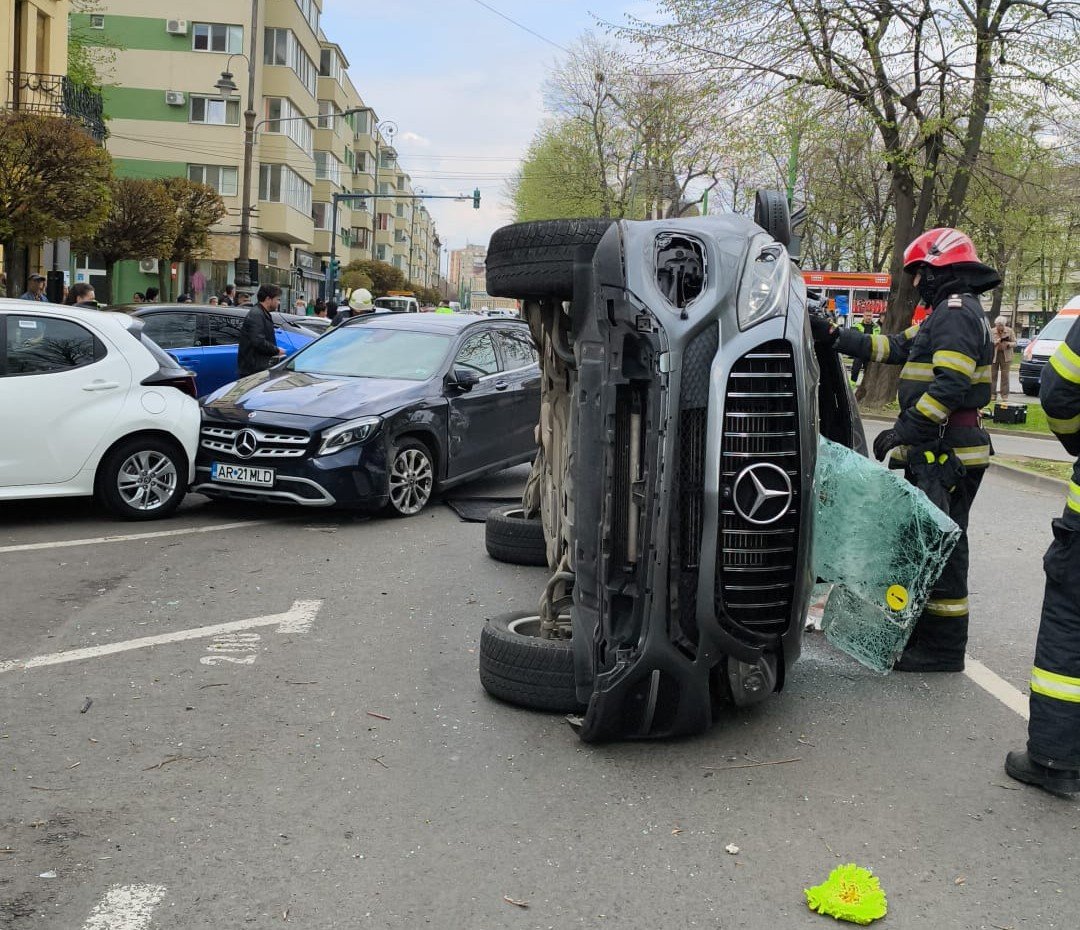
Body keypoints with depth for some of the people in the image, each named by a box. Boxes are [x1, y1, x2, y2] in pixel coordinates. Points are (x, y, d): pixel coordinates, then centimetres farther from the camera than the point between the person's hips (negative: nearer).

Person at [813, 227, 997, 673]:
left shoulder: (958, 312, -13)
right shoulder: (945, 314, 20)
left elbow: (950, 384, -23)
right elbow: (894, 348, 22)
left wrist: (904, 429, -23)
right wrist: (832, 336, 18)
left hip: (948, 454, -11)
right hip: (934, 452, 11)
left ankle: (942, 649, 0)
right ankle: (926, 632, 26)